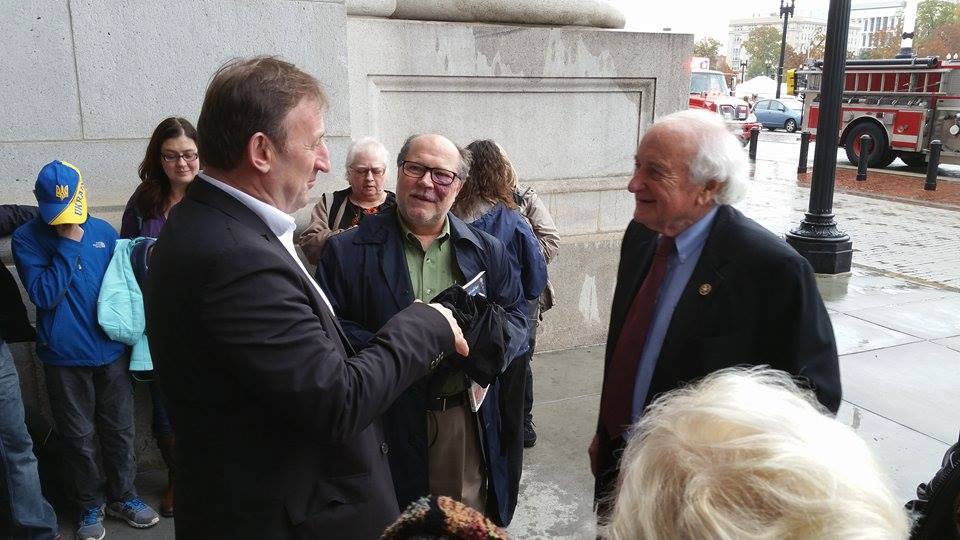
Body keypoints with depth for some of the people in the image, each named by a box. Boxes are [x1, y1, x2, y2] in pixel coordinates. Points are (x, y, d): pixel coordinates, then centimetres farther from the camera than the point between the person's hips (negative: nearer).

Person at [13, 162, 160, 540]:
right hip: (65, 356, -2)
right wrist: (68, 246, -19)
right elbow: (44, 295, -17)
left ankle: (123, 496, 31)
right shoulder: (27, 238, -7)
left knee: (119, 430, 12)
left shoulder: (104, 232, 1)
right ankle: (89, 505, 29)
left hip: (111, 352, 2)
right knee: (78, 436, 10)